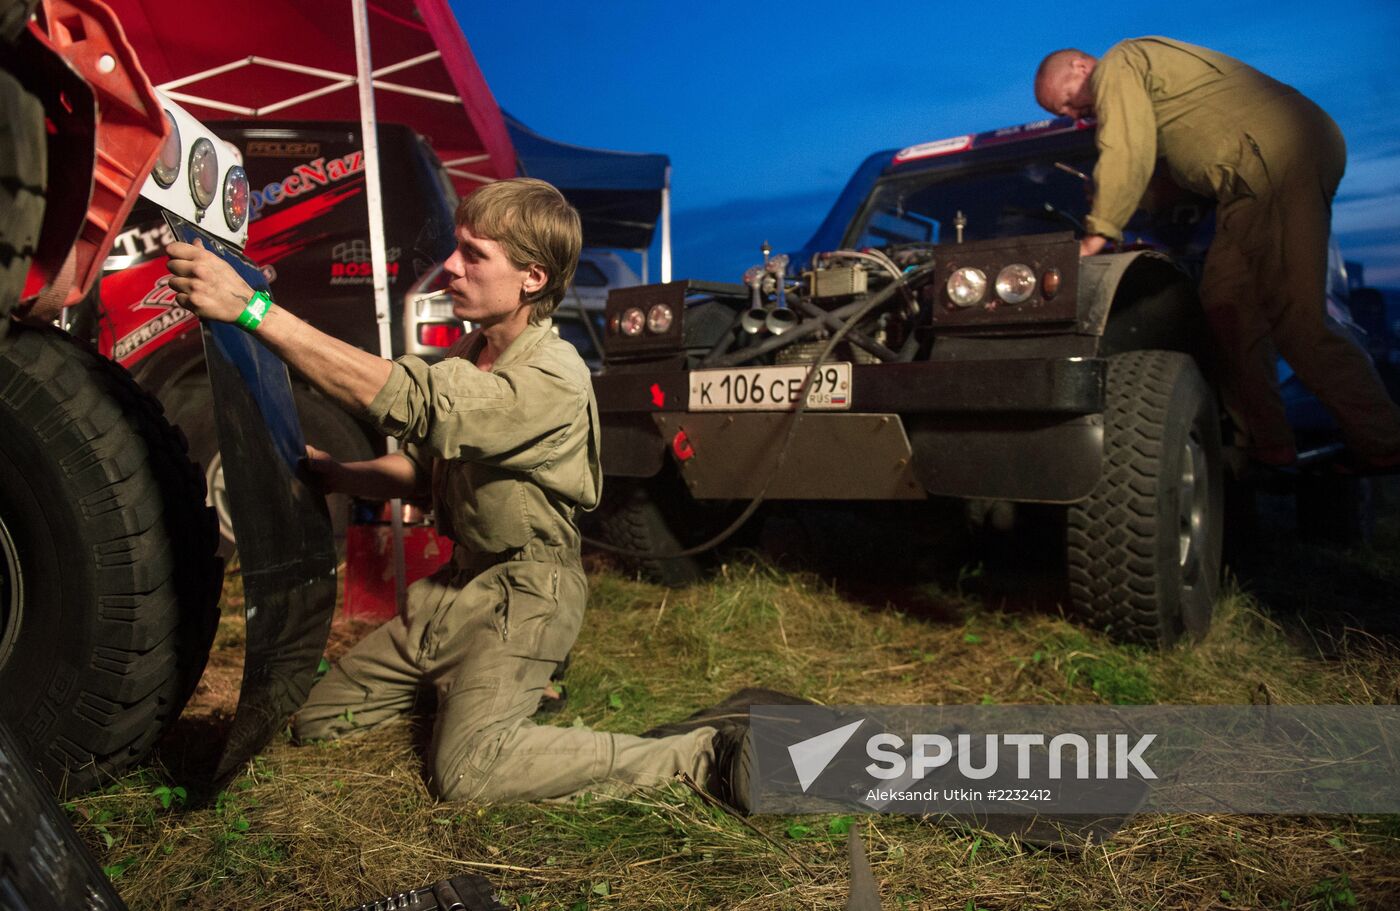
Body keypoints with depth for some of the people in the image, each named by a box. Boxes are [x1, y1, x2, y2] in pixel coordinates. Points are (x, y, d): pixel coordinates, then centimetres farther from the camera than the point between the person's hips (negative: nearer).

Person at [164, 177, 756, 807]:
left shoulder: (554, 378, -25)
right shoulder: (469, 355, 5)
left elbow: (407, 399, -36)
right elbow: (425, 466, 13)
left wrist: (252, 308, -37)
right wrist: (335, 474, -5)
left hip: (524, 594, -8)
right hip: (460, 580, 8)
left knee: (468, 771, -26)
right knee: (315, 720, 12)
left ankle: (700, 752, -15)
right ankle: (491, 683, 25)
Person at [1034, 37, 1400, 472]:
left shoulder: (1116, 67, 1)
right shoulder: (1148, 64, 30)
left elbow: (1127, 156, -12)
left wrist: (1097, 234, -10)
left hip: (1277, 160, -10)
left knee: (1294, 319, -13)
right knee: (1227, 302, 6)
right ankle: (1266, 444, 5)